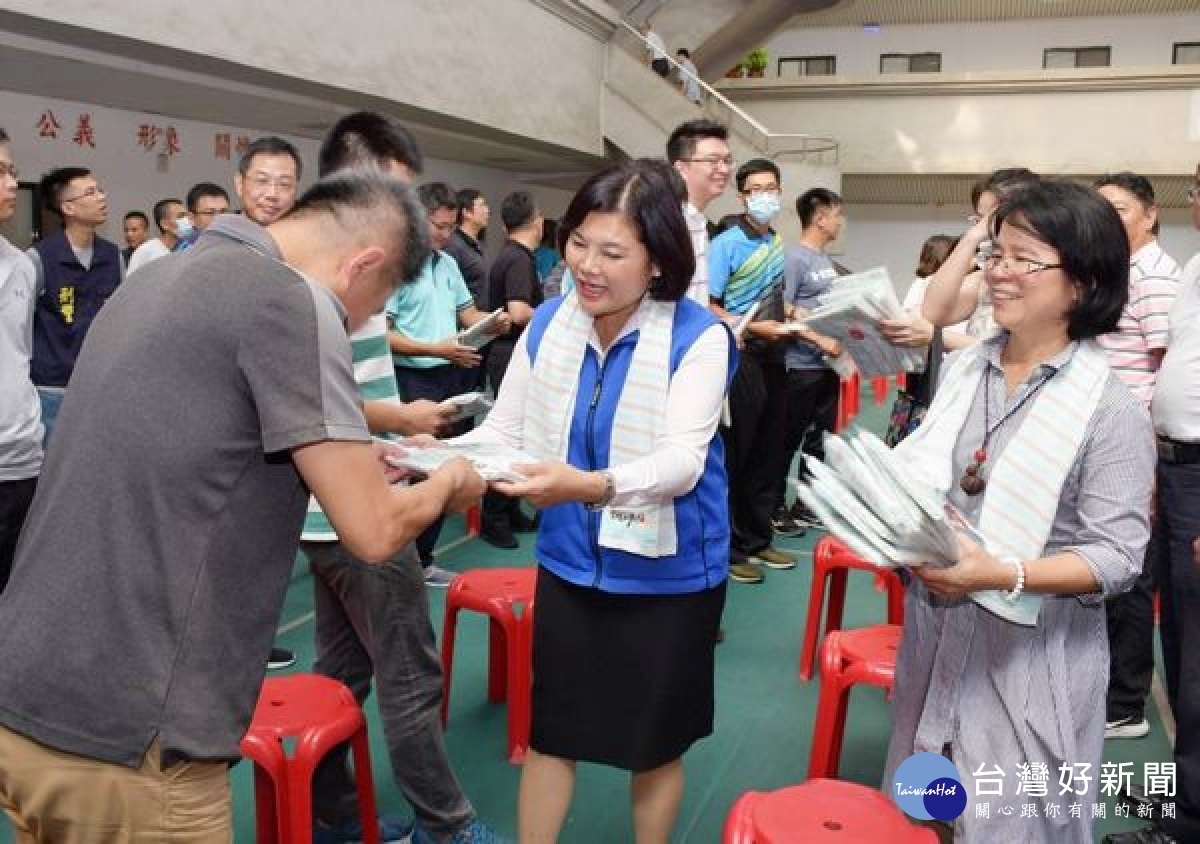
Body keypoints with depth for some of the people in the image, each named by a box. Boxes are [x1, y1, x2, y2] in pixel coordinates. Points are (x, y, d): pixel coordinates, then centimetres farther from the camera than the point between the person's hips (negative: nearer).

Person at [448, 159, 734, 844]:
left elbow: (681, 460, -29)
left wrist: (591, 486, -47)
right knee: (550, 732, 16)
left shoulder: (699, 337, -18)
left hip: (666, 574, -3)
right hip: (568, 566, 4)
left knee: (654, 743, 16)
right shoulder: (547, 323, -3)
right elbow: (504, 428, 0)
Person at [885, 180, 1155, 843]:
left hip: (1030, 651, -6)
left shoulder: (1112, 409, -14)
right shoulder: (964, 367, 2)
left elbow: (1118, 554, -17)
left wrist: (1000, 575, -28)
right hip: (934, 628, 6)